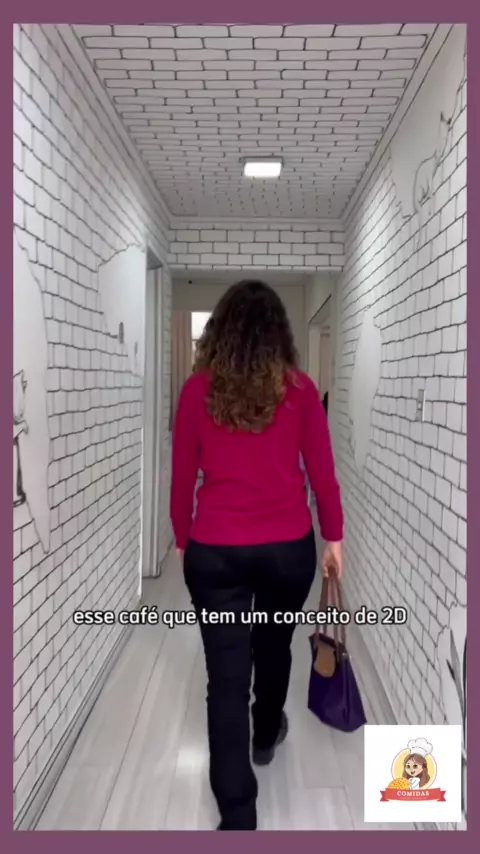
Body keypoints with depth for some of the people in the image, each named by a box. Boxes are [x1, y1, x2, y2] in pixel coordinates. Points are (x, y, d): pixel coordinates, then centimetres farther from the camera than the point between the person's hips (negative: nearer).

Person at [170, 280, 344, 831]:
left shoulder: (197, 391, -5)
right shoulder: (299, 389, -5)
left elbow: (182, 478, 1)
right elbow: (321, 473, -2)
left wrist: (183, 540, 14)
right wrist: (333, 538, 10)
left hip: (214, 551, -1)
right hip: (289, 547, 2)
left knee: (226, 673, 7)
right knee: (273, 645, 26)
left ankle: (237, 816, 13)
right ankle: (266, 736, 51)